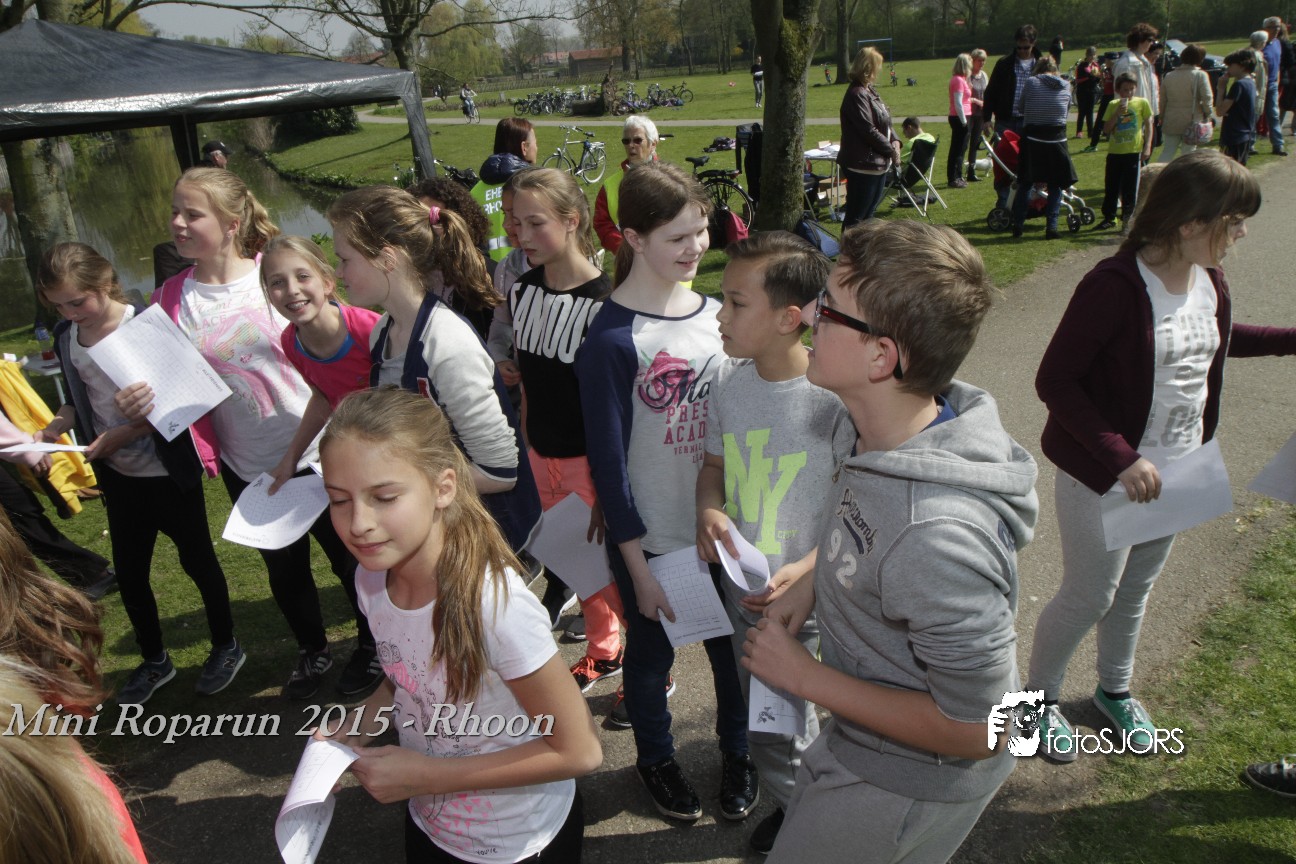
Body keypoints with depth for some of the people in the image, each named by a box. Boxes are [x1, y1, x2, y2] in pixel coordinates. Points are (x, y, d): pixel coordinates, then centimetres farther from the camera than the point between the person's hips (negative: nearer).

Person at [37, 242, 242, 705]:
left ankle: (226, 648, 30)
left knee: (197, 560, 10)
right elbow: (80, 401, 13)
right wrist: (56, 426, -6)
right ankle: (154, 659, 36)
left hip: (168, 472, -6)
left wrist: (125, 433, -22)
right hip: (118, 477, 6)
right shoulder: (65, 337, 1)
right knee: (129, 572, 15)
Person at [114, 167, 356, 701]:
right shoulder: (172, 301, -2)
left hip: (316, 452, -3)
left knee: (347, 554, 12)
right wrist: (138, 406, -16)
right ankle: (313, 652, 47)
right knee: (284, 568, 20)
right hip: (247, 467, 4)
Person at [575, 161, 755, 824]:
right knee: (652, 653, 18)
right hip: (650, 541, -4)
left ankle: (736, 750, 46)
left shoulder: (714, 315, -2)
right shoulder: (610, 339, -18)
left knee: (733, 646, 19)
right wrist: (639, 566, -12)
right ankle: (655, 757, 45)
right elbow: (607, 461, -15)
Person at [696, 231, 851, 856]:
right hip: (742, 590, 5)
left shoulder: (836, 400, -23)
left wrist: (806, 571, -29)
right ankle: (793, 805, 52)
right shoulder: (728, 380, -5)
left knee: (790, 720, 12)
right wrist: (709, 511, -12)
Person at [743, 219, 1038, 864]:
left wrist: (802, 675, -22)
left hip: (909, 780, -7)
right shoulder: (897, 430, -11)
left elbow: (972, 731, -28)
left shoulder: (939, 535, -39)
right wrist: (811, 583, -5)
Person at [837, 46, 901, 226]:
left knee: (869, 213, 18)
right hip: (863, 165, -10)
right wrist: (891, 150, -12)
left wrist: (895, 141, -2)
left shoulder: (870, 91, 14)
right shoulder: (856, 94, -17)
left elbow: (885, 123, 17)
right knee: (855, 217, -5)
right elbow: (868, 130, -21)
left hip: (879, 163, 10)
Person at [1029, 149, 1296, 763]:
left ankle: (1115, 689, 44)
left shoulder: (1209, 281, 0)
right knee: (1089, 596, 6)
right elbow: (1053, 380, -25)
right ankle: (1039, 696, 29)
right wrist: (1120, 459, -30)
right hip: (1104, 475, -7)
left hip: (1177, 471, 7)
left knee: (1135, 590, 22)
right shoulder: (1115, 286, -25)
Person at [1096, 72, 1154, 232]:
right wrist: (1117, 113, -12)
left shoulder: (1142, 103, 1)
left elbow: (1148, 125, 4)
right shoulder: (1113, 105, 6)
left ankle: (1127, 219, 7)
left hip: (1134, 152, -2)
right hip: (1114, 151, 2)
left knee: (1130, 188, -1)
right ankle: (1108, 217, 19)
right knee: (1111, 187, 8)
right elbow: (1106, 129, 0)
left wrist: (1147, 147, -4)